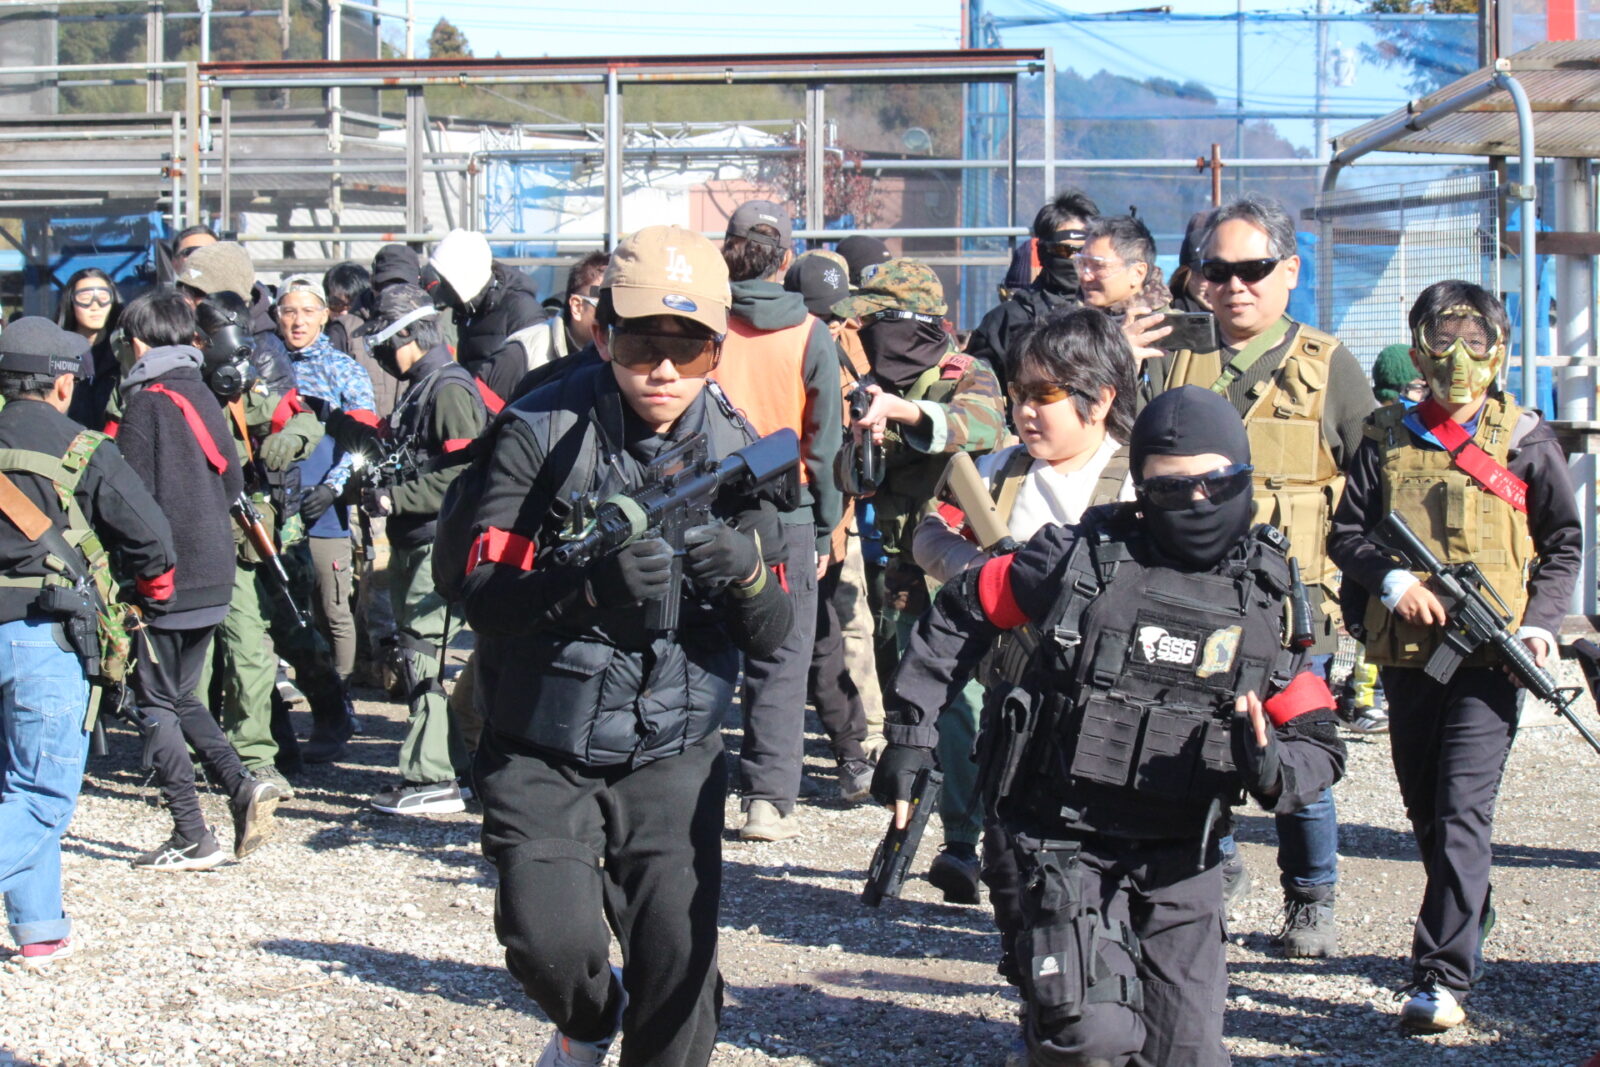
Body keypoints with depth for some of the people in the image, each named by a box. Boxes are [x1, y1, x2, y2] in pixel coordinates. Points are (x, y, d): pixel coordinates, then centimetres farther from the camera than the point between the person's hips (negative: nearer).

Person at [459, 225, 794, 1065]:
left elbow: (773, 636, -2)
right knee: (551, 945, -15)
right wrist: (592, 585, -35)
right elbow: (485, 597, -17)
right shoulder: (542, 432, -11)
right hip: (543, 750, -2)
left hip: (674, 754, 2)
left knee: (679, 970, -6)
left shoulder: (734, 450, -1)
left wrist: (745, 572, -25)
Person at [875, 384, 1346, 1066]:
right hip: (1062, 848, -4)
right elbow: (961, 614, 7)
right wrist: (910, 732, 4)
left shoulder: (1268, 597, 2)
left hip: (1178, 862, 4)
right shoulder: (1081, 557, -6)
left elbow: (1319, 741, 4)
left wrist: (1273, 769, -20)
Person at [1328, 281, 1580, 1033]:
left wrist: (1540, 623, -5)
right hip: (1407, 653, 4)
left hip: (1488, 659, -4)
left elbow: (1564, 545, 9)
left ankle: (1443, 977, -16)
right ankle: (1470, 923, 38)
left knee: (1462, 811, -14)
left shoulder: (1525, 442, 4)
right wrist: (1390, 579, -9)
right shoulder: (1388, 440, 9)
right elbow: (1347, 532, 10)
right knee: (1424, 810, 15)